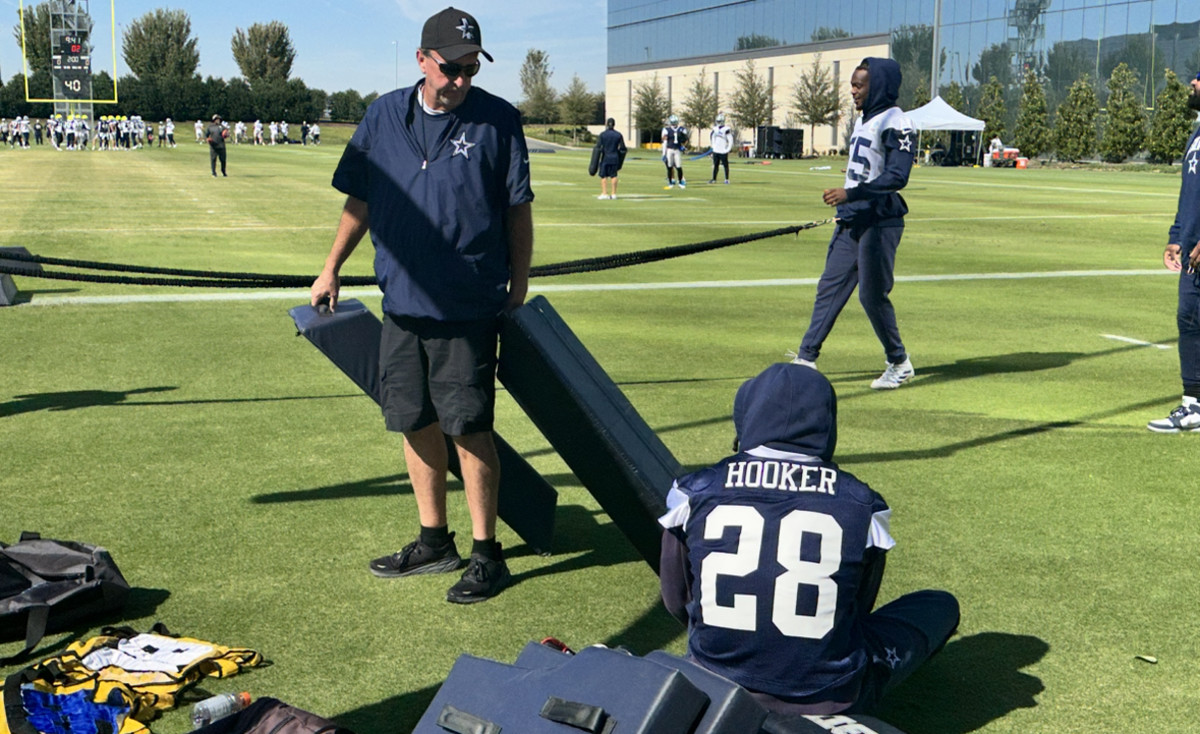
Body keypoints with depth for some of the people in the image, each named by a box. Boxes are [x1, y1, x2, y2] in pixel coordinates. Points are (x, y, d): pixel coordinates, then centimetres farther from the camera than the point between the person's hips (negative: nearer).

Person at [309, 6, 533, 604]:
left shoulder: (498, 120, -4)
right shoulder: (384, 116, 5)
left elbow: (518, 210, 0)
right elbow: (361, 200, 14)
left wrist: (518, 285, -1)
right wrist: (331, 270, 14)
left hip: (468, 307, -4)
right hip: (401, 301, 5)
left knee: (468, 429, -4)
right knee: (416, 423, 12)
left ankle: (486, 555, 9)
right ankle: (434, 541, 27)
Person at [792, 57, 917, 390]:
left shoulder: (896, 124, -13)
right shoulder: (863, 119, 16)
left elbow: (897, 177, -22)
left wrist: (850, 194, -28)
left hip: (880, 222, -9)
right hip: (851, 220, 9)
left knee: (872, 295, -5)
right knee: (830, 287, 7)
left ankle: (899, 363, 13)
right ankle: (806, 358, 10)